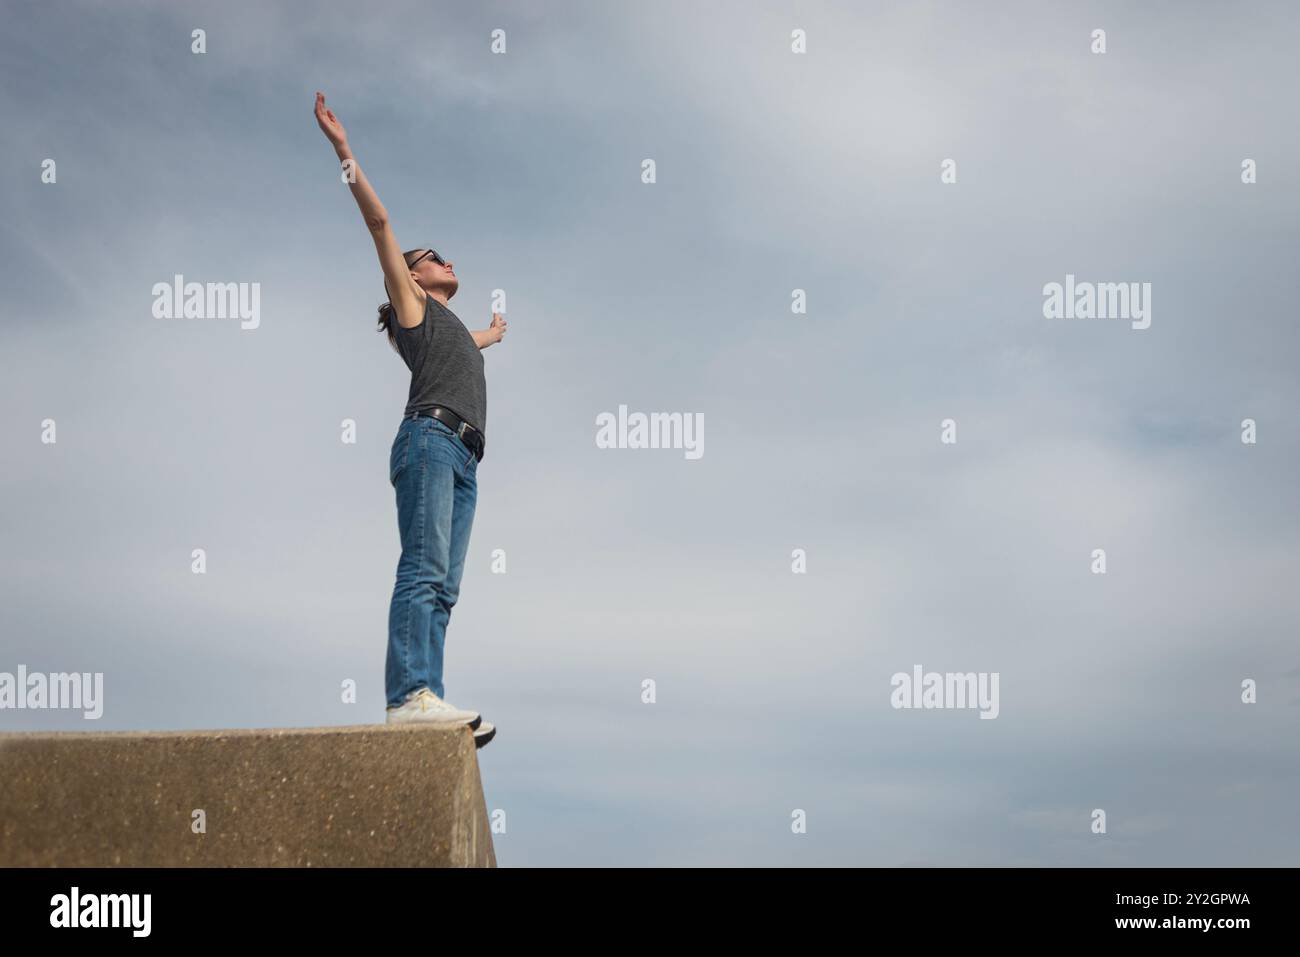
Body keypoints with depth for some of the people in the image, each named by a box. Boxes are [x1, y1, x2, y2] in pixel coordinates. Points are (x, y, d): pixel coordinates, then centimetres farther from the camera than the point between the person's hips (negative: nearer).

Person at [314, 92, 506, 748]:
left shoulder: (451, 327, 36)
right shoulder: (412, 303, 17)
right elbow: (379, 222, 10)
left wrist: (492, 336, 83)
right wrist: (343, 152, 5)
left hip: (462, 460, 8)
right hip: (430, 439, -8)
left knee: (442, 586, -7)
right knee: (424, 569, -22)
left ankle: (425, 704, -16)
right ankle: (410, 696, -35)